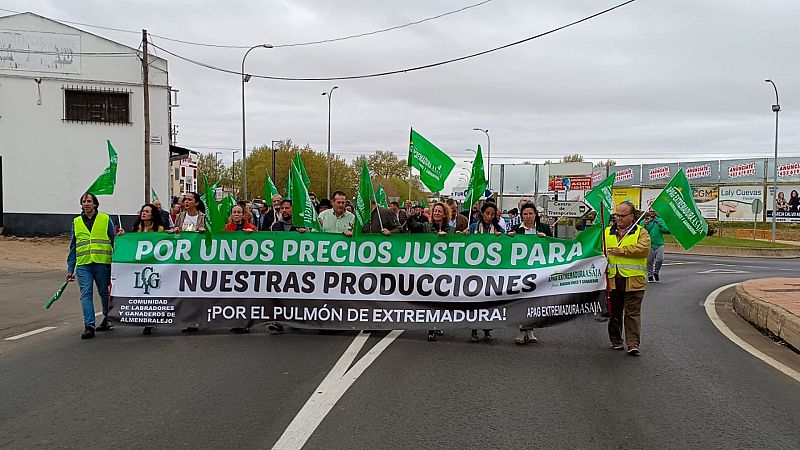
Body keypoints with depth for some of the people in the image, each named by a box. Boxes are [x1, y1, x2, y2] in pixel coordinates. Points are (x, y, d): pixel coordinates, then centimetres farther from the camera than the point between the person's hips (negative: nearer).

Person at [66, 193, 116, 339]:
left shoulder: (106, 219, 4)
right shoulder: (76, 222, 13)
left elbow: (114, 242, 6)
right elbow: (73, 247, 16)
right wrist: (70, 269, 12)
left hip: (102, 262, -2)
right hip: (83, 263, 2)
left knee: (104, 292, 10)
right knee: (86, 294, -7)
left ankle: (108, 319, 29)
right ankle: (89, 326, -8)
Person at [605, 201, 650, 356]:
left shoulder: (641, 232, 3)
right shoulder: (607, 232, 14)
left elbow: (644, 248, -14)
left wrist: (622, 250, -16)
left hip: (633, 280, -3)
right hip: (612, 279, 4)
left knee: (632, 313, -3)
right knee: (614, 312, 11)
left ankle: (633, 344, -2)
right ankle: (616, 340, 23)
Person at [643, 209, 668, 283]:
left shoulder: (660, 220, 8)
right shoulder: (644, 221, 5)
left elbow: (666, 230, 0)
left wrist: (660, 226, -18)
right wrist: (645, 225, -19)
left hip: (659, 244, 0)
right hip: (649, 244, 0)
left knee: (660, 259, -11)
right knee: (649, 261, 1)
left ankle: (656, 272, 13)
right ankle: (650, 276, 14)